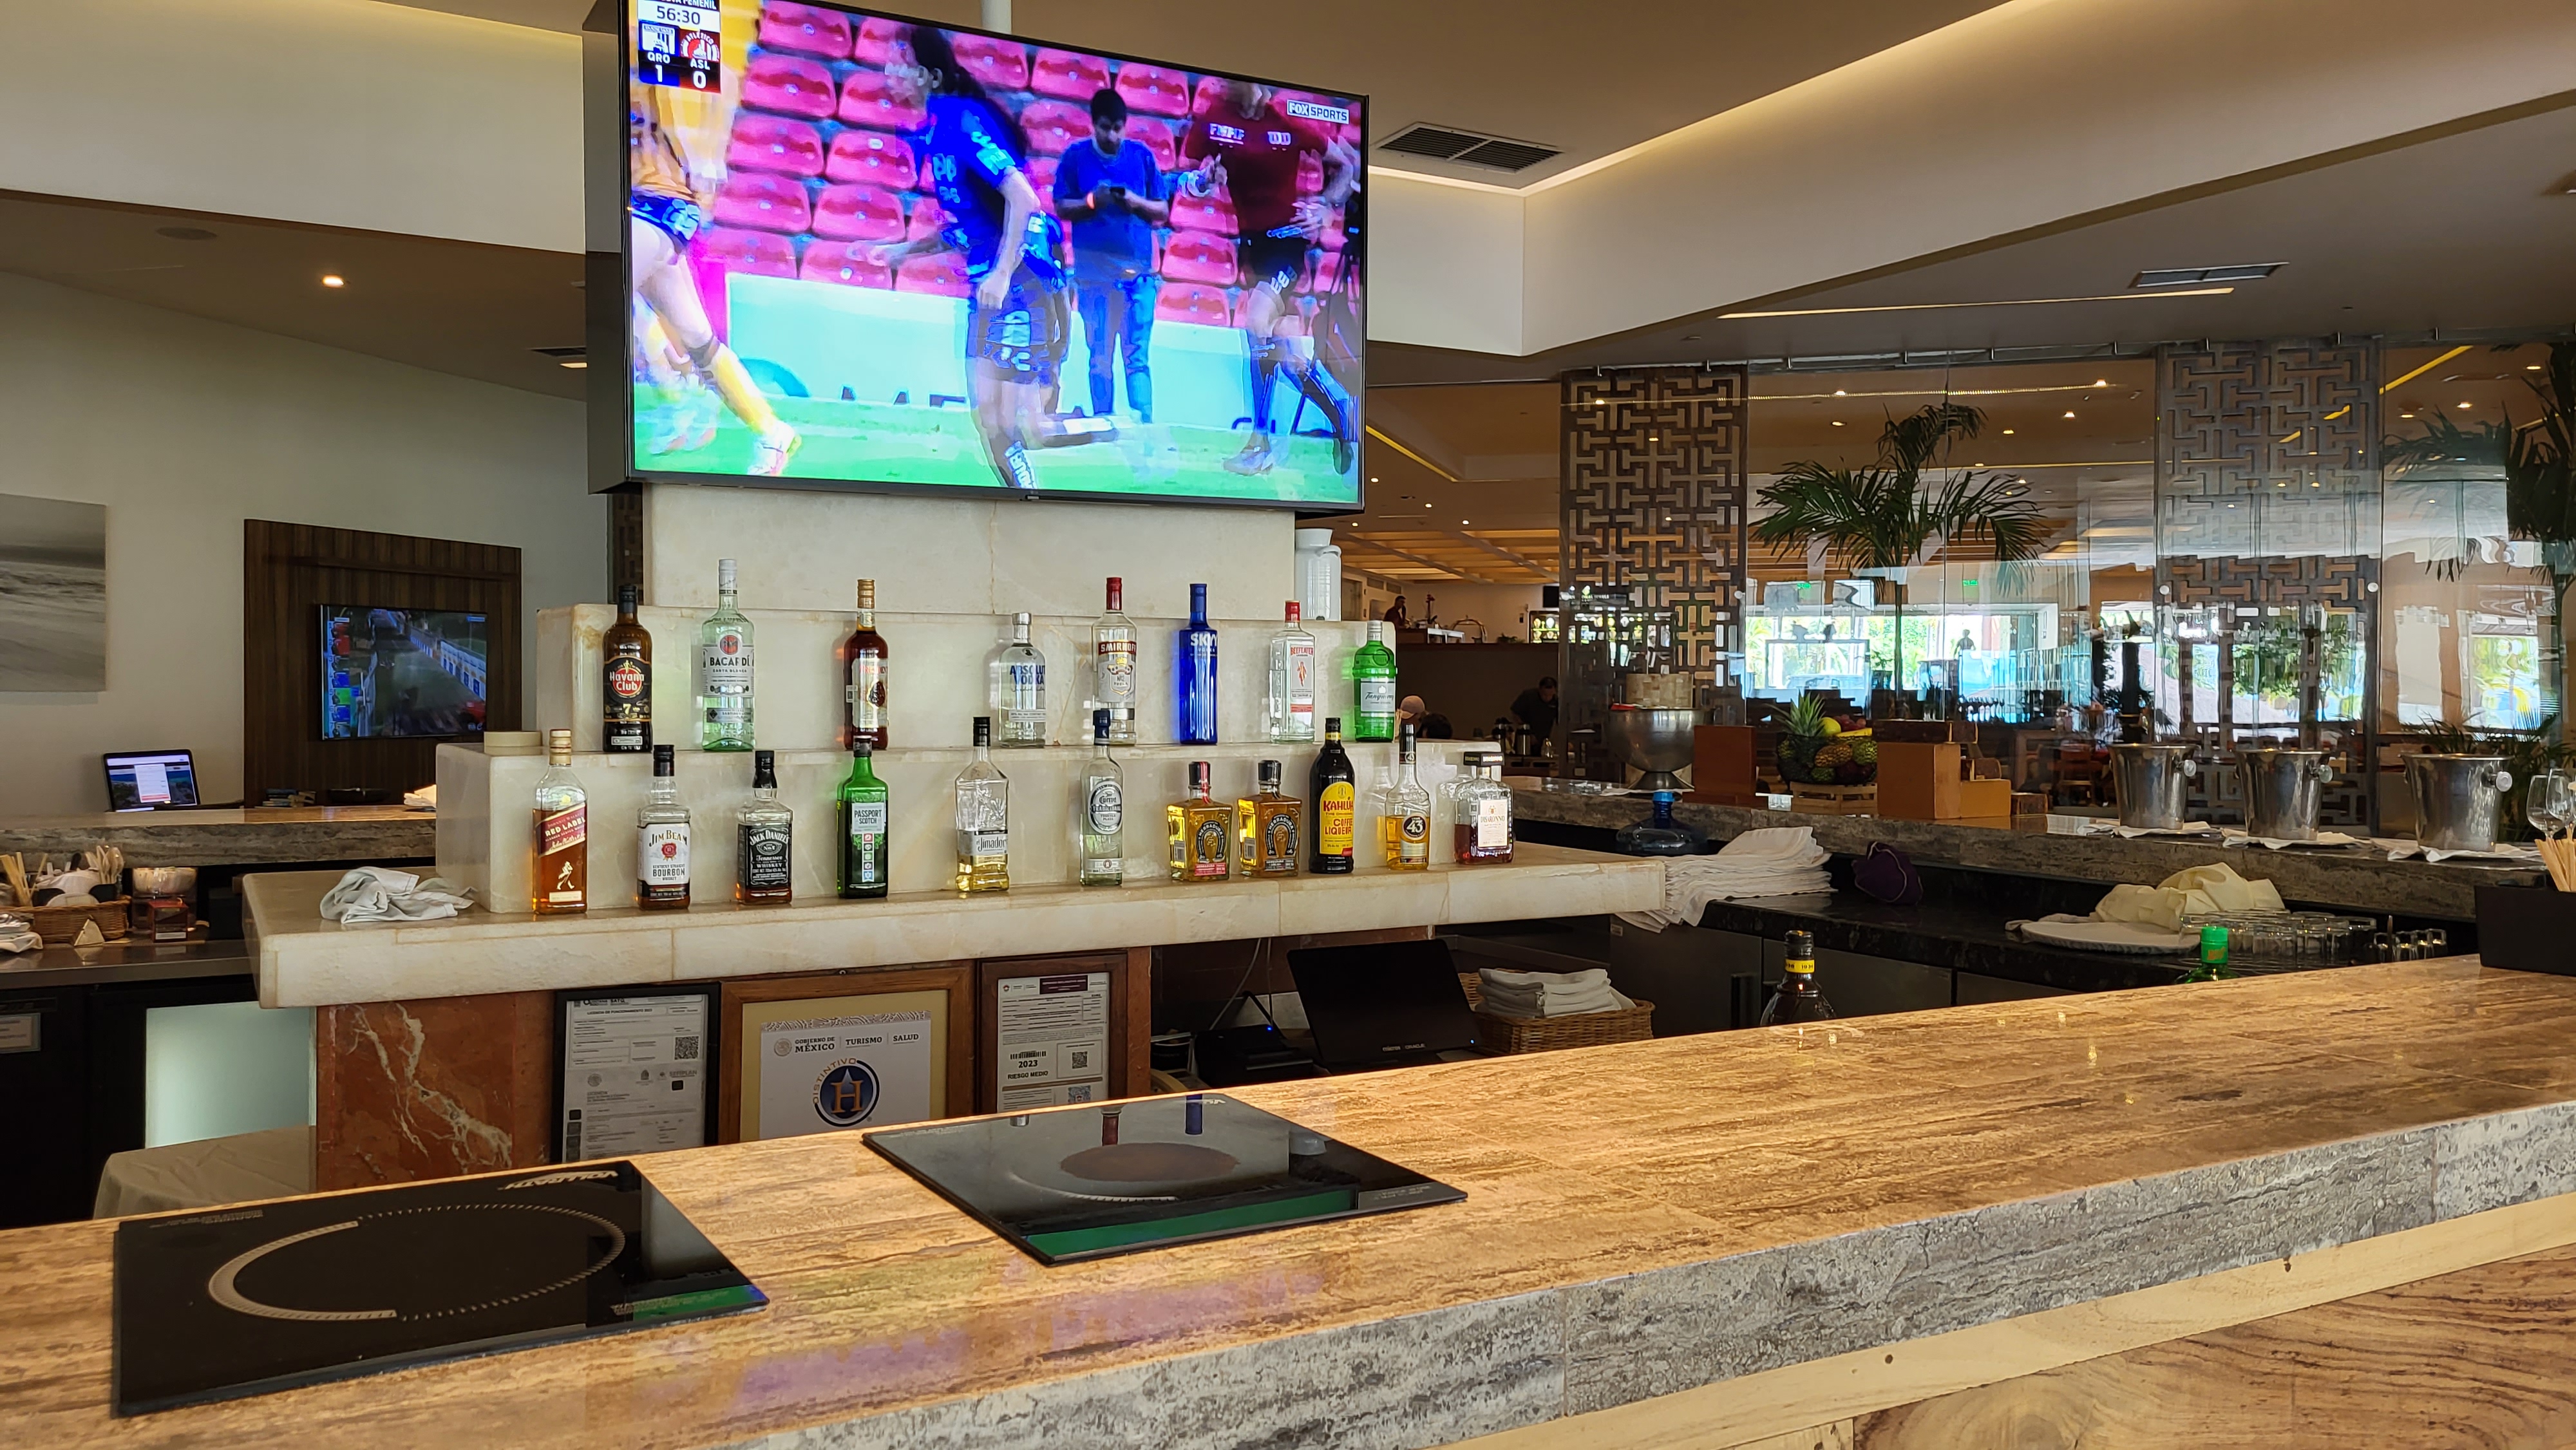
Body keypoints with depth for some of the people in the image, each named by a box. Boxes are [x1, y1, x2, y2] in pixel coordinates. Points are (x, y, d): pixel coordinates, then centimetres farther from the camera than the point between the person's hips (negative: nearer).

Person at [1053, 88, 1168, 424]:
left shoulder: (1142, 156, 8)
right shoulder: (1075, 156, 4)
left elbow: (1163, 212, 9)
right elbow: (1062, 208, 4)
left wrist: (1135, 201, -10)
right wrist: (1092, 201, -13)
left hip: (1139, 270, 1)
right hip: (1094, 273, -1)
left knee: (1137, 357, -2)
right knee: (1100, 358, 3)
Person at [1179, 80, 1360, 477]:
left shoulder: (1291, 119, -12)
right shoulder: (1211, 119, -4)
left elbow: (1346, 165, 0)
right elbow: (1186, 173, 4)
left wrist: (1324, 206, -15)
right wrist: (1198, 180, -18)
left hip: (1288, 235, -5)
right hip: (1251, 236, 5)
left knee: (1257, 326, -21)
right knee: (1282, 348, 8)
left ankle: (1262, 443, -12)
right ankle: (1340, 406, 31)